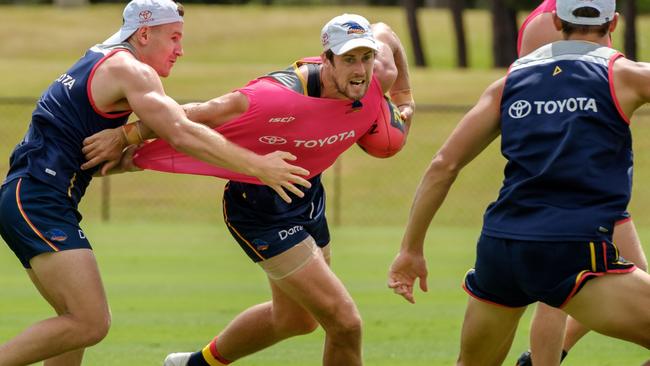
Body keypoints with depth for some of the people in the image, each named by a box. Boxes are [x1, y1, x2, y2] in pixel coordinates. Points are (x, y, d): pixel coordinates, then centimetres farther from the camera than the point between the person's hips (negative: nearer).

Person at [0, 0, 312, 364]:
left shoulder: (100, 59, 21)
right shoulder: (130, 70, -9)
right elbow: (181, 134, -20)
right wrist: (257, 166, -18)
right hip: (40, 201, -10)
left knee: (77, 320, 14)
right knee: (90, 323, -17)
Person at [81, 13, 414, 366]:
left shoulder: (379, 78, -16)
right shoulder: (278, 98, -36)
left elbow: (383, 33, 8)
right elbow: (199, 114, -26)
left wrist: (404, 99, 15)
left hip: (308, 192, 8)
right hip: (262, 208, -8)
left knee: (295, 318, 28)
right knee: (345, 322, -15)